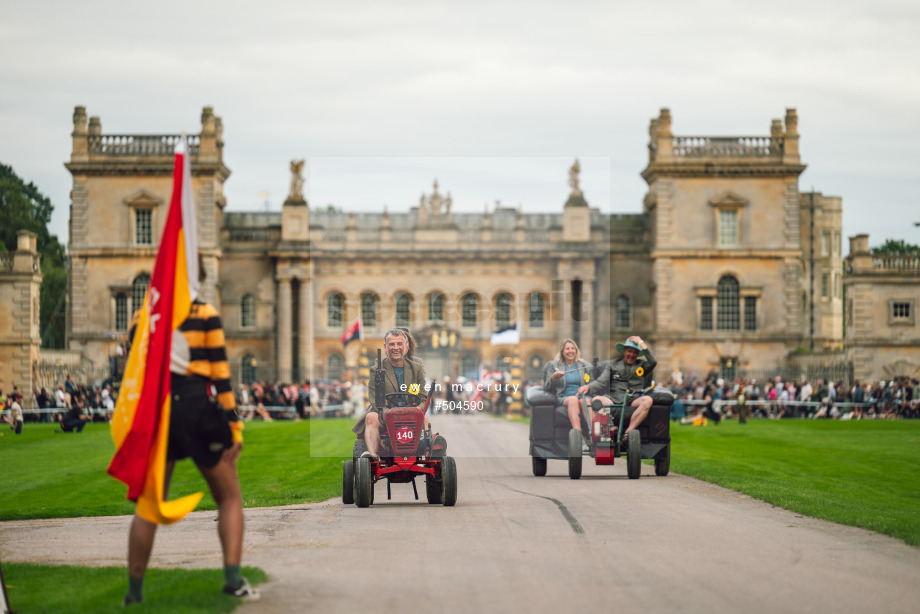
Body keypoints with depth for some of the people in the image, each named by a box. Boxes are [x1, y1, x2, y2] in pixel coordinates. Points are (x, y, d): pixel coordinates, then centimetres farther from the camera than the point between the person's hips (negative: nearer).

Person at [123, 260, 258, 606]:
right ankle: (233, 577, -5)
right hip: (198, 408, -3)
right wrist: (234, 427, -4)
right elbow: (220, 375, -7)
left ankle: (134, 590, 9)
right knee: (229, 498, 10)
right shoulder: (205, 316, -4)